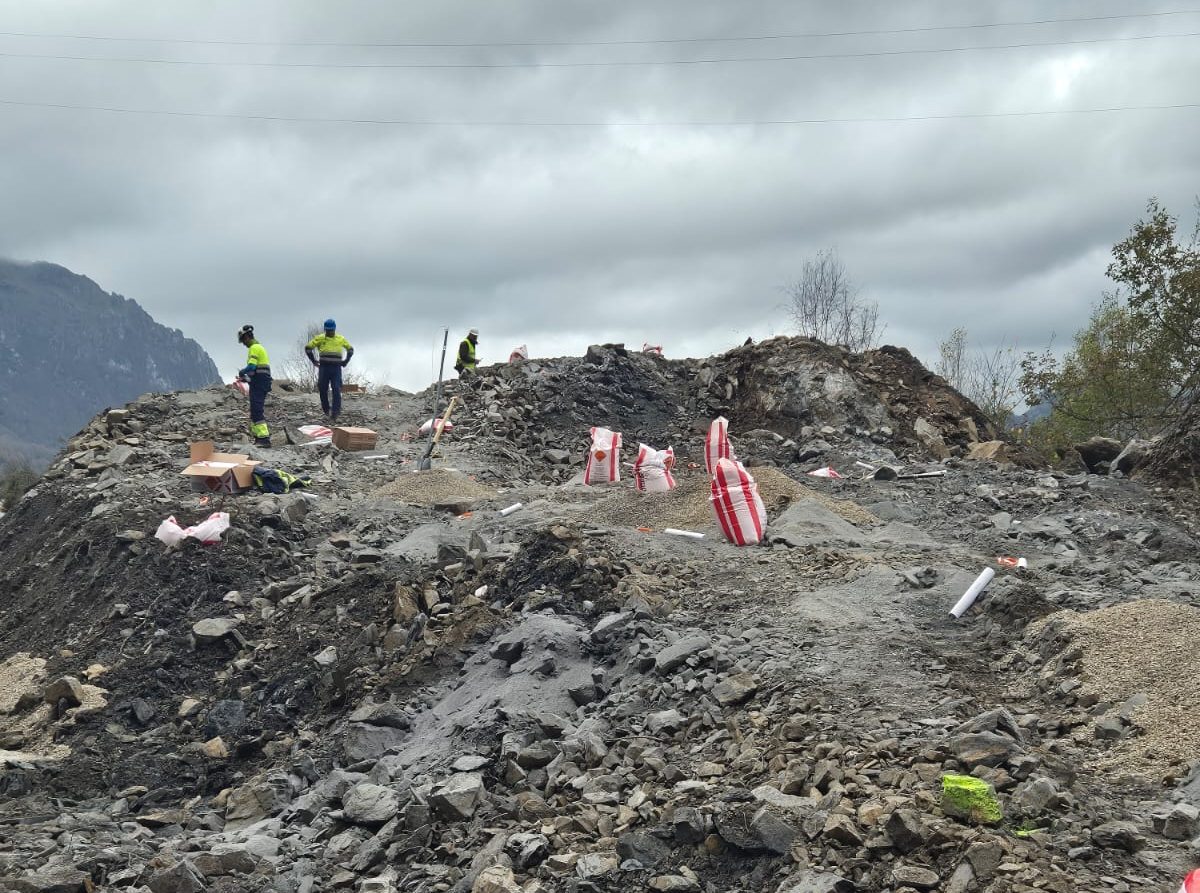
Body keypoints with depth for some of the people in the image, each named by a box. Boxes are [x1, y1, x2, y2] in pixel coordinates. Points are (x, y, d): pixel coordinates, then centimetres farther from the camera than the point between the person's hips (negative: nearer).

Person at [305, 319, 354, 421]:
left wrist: (346, 361, 14)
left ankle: (335, 412, -9)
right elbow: (308, 347, 6)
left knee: (336, 390, -8)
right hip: (323, 368, 0)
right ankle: (325, 408, 24)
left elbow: (350, 349, 24)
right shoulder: (320, 339, 3)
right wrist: (314, 361, 4)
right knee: (322, 389, 3)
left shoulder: (341, 339, 9)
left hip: (336, 368, 0)